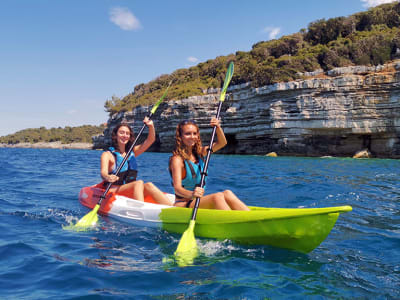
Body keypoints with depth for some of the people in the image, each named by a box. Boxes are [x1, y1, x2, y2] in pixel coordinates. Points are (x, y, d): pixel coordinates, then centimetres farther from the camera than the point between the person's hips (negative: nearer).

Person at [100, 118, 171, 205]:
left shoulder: (132, 152, 18)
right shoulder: (107, 154, 1)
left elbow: (150, 140, 15)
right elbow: (103, 173, -16)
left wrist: (151, 126, -3)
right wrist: (108, 178, -40)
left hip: (131, 193, 5)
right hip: (113, 191, -5)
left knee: (148, 185, -26)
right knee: (139, 183, -31)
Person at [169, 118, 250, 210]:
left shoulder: (199, 153, 10)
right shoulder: (177, 159, -13)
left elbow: (222, 143, 12)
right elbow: (177, 188, -24)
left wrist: (218, 127, -7)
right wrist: (191, 194, -45)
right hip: (182, 205, -7)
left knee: (227, 194, -18)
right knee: (217, 197, -28)